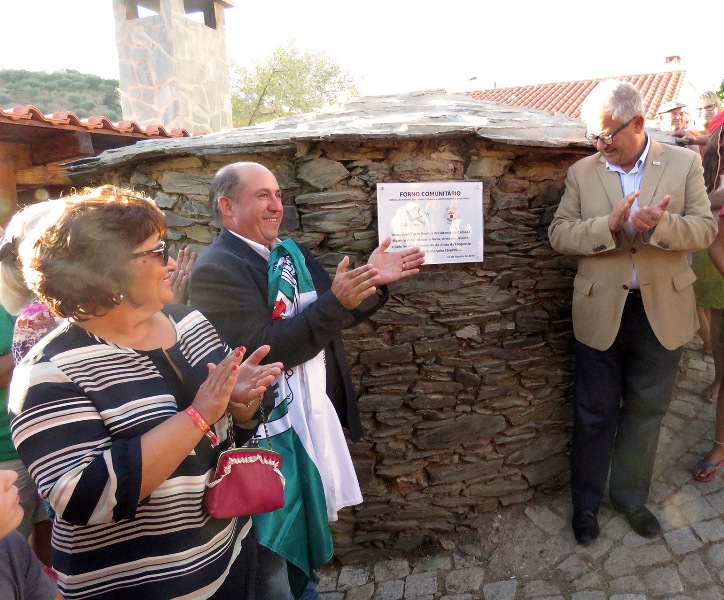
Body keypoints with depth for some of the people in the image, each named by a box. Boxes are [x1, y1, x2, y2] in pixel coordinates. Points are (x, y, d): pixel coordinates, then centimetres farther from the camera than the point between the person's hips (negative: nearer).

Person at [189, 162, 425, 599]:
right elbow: (261, 350, -26)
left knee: (308, 530, 26)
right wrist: (335, 301, -31)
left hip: (317, 414, 8)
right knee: (273, 546, 12)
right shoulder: (216, 269, -17)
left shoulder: (291, 251, 7)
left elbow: (336, 317, 10)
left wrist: (372, 283, -7)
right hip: (268, 429, -7)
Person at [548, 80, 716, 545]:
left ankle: (630, 496, 36)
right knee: (595, 414, 10)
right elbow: (559, 233, -5)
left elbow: (705, 227, -4)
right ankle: (586, 502, 30)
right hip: (602, 311, -1)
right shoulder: (582, 172, 0)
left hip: (663, 310, 1)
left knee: (646, 411, 14)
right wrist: (609, 226, -22)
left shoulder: (685, 163, 1)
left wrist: (660, 225, -25)